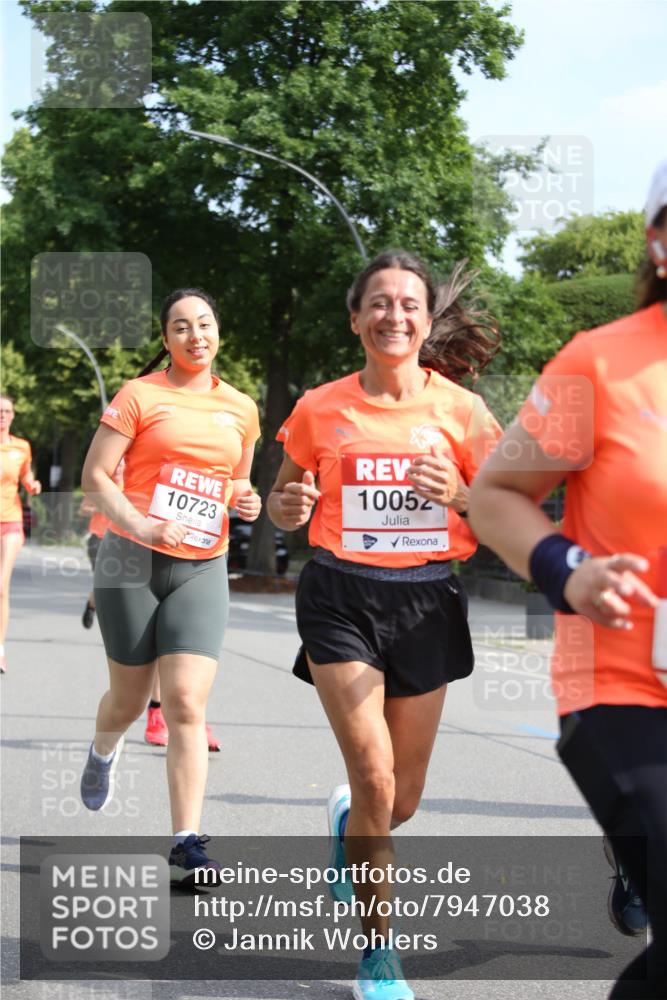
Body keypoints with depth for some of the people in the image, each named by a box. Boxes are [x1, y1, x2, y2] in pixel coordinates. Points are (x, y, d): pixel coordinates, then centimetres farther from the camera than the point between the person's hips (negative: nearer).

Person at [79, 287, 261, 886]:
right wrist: (142, 526, -20)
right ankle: (104, 751, 47)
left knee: (187, 704, -11)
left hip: (202, 568, 2)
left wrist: (245, 500, 2)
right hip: (132, 562, -2)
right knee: (130, 697, 10)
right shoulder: (140, 396, -2)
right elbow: (94, 477, -6)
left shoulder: (241, 410, 10)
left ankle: (188, 844, -11)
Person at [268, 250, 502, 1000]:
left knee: (403, 797, 8)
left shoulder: (461, 409, 1)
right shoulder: (320, 409, 1)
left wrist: (459, 494, -16)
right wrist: (289, 505, -11)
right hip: (341, 599, -1)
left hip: (426, 601, 2)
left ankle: (348, 825, 47)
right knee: (375, 778, -15)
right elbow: (283, 507, 12)